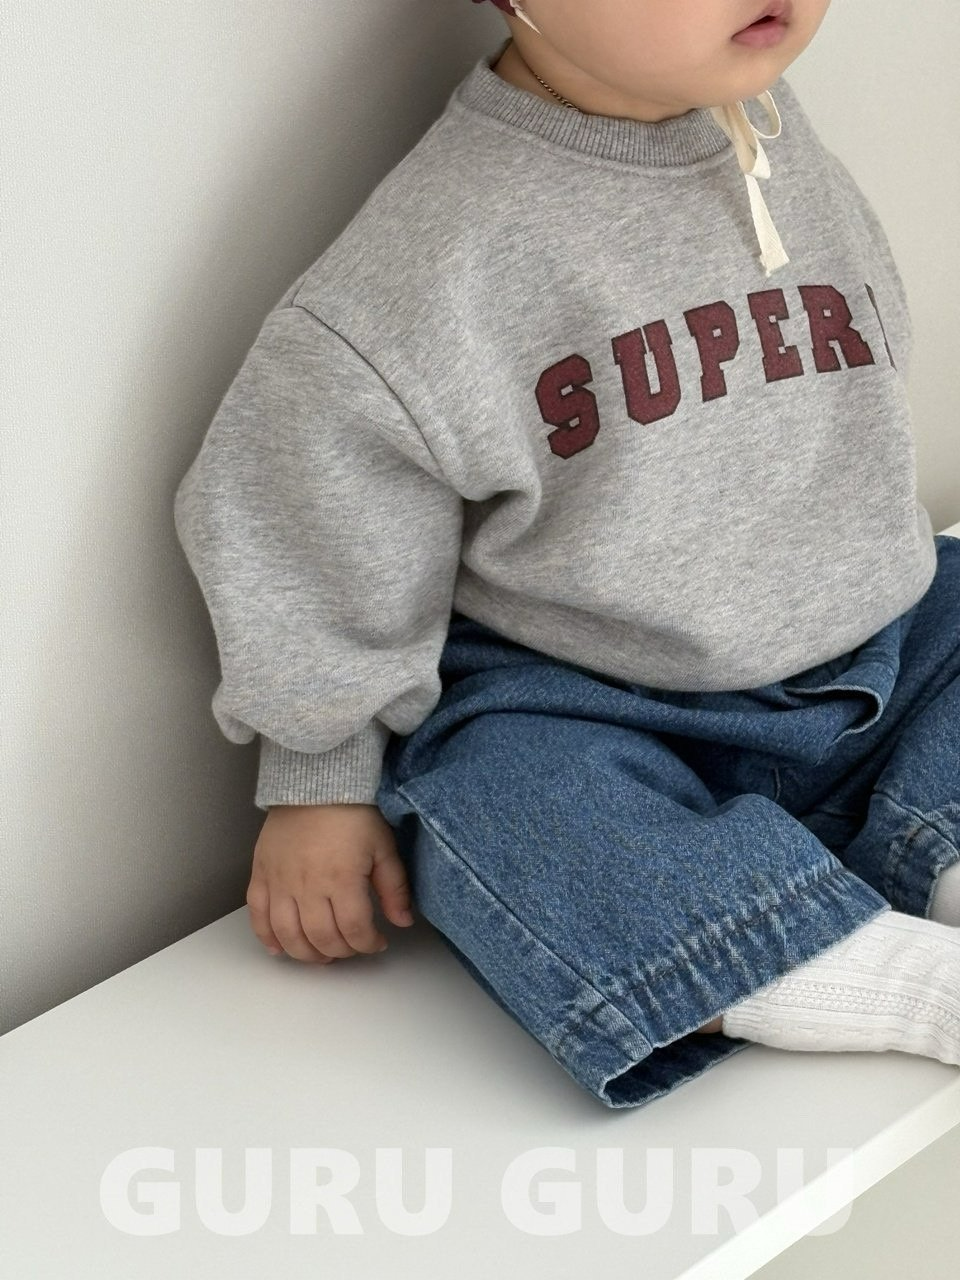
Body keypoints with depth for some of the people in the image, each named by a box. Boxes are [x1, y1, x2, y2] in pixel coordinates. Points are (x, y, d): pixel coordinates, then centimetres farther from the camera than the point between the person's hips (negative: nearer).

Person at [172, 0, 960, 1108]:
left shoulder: (788, 144, 1)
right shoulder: (434, 260, -18)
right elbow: (316, 546, -9)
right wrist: (325, 780, -5)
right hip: (579, 711, -6)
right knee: (499, 800, -33)